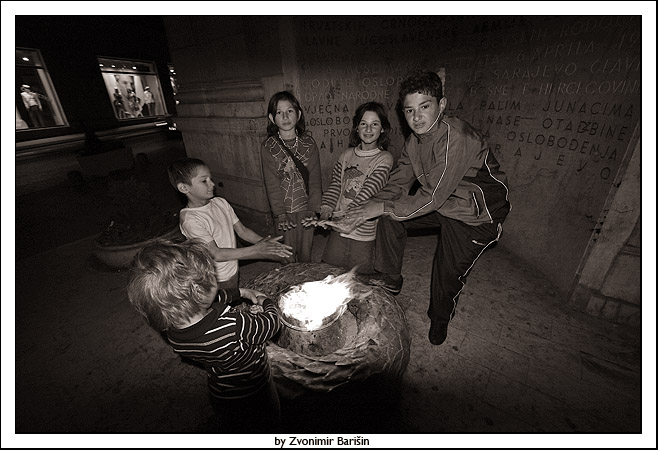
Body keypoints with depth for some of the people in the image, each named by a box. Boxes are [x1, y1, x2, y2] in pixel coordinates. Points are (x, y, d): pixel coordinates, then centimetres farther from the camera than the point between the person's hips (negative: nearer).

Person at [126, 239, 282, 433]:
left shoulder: (172, 330, -24)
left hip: (220, 396, 5)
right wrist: (265, 301, -5)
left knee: (234, 431, 36)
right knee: (269, 423, 30)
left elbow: (212, 301, -4)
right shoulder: (234, 326, -46)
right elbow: (272, 322, -25)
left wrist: (241, 292, 3)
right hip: (255, 395, -5)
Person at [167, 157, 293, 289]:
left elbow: (242, 230, 0)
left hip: (233, 271, 6)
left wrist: (265, 242, -15)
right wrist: (256, 250, -27)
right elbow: (216, 254, -25)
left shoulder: (220, 202, -3)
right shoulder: (190, 220, -24)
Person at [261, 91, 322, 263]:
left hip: (306, 209, 1)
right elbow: (272, 183, -8)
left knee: (306, 252, 15)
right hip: (284, 210, -1)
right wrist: (280, 213, -13)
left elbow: (315, 178, -3)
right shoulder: (268, 146, -5)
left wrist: (313, 208, -10)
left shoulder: (309, 142, -2)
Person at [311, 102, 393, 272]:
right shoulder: (346, 155, 8)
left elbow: (369, 191, -15)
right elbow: (335, 184, 7)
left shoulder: (384, 158, -5)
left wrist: (343, 215, -23)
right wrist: (326, 210, -9)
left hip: (364, 231, -3)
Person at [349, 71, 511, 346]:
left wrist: (383, 207, -26)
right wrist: (371, 205, -16)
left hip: (477, 216, -7)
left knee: (448, 274, 3)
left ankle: (439, 320, 37)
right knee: (390, 216, -6)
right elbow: (397, 184, 0)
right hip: (442, 206, 7)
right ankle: (389, 278, 10)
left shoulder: (457, 137, -30)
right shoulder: (414, 142, -3)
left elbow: (433, 196, -33)